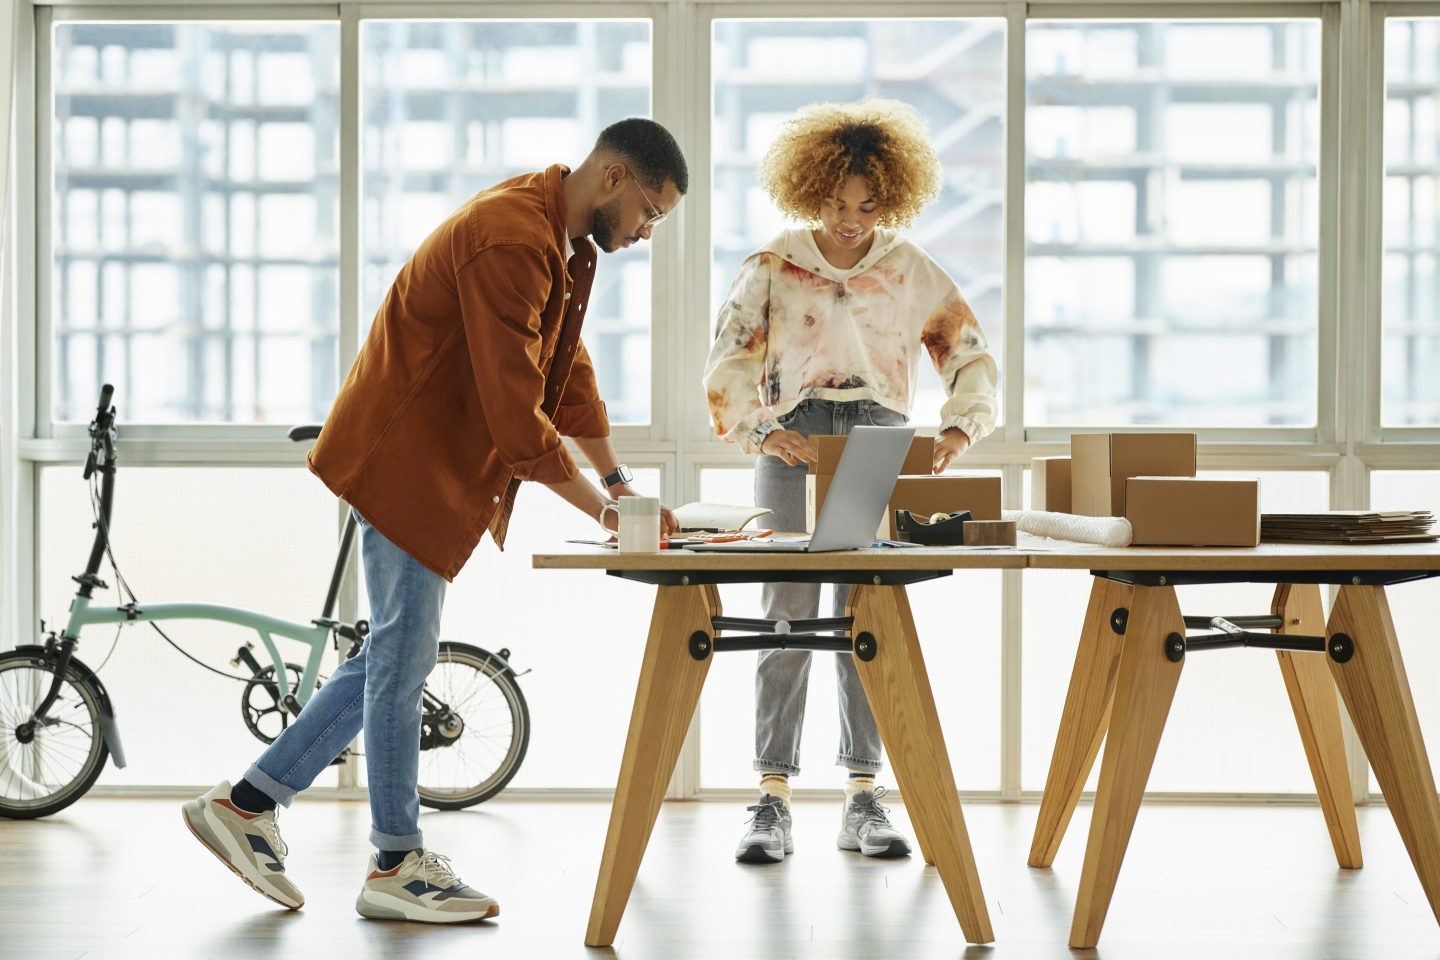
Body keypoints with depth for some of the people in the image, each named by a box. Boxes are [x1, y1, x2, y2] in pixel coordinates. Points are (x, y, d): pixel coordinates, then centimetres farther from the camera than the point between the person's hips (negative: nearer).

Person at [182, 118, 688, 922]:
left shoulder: (566, 239, 9)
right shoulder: (512, 238, -25)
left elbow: (568, 369, 15)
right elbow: (516, 412, -28)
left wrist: (616, 478, 8)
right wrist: (602, 509, -22)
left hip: (446, 467, 10)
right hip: (407, 458, -10)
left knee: (401, 654, 13)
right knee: (404, 655, -1)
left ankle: (246, 804, 21)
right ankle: (398, 865, 11)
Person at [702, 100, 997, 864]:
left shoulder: (912, 271, 9)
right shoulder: (772, 266, 4)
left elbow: (971, 355, 9)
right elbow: (729, 363, -1)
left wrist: (960, 428, -10)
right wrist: (761, 429, -19)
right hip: (794, 445, -1)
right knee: (788, 619, -7)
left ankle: (863, 800, 8)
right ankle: (772, 804, -4)